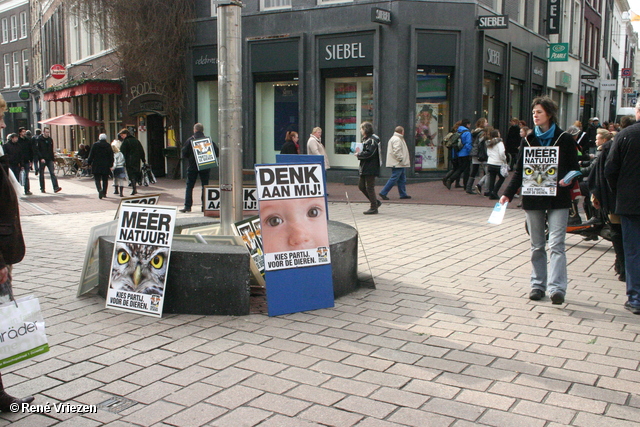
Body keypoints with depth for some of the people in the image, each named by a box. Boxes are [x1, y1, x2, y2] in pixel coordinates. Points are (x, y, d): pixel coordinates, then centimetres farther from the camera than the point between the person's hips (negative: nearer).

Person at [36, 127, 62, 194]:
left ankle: (56, 188, -16)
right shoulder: (39, 139, -3)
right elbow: (37, 150, -8)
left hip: (49, 159, 3)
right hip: (42, 160, -3)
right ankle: (42, 188, 14)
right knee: (41, 174, 5)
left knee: (52, 173, -8)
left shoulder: (50, 140, 12)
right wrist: (41, 158, -18)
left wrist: (53, 159, 14)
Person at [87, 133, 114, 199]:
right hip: (106, 166, 2)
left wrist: (89, 162, 10)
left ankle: (100, 189, -25)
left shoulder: (95, 145, -3)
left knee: (97, 179, 0)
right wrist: (110, 165, 5)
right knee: (105, 180, 11)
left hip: (96, 166, -1)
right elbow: (111, 156, 0)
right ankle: (104, 193, 14)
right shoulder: (108, 146, 1)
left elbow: (91, 155, -2)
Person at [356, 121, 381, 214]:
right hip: (365, 168, 10)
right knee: (361, 186, 12)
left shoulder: (372, 140, -15)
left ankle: (374, 208, 4)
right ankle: (376, 202, 22)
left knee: (370, 187, -5)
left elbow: (369, 153, -24)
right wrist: (359, 153, 6)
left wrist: (358, 154, -11)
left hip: (370, 168, -10)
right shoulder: (366, 139, 16)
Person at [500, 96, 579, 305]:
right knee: (537, 246, 9)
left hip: (557, 199, -3)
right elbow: (519, 171, 8)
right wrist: (508, 193, -3)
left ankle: (556, 287, -12)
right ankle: (538, 285, 17)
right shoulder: (528, 140, 8)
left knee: (556, 244, -10)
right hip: (533, 199, 3)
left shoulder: (565, 139, 0)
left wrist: (567, 179, -20)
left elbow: (574, 168, 2)